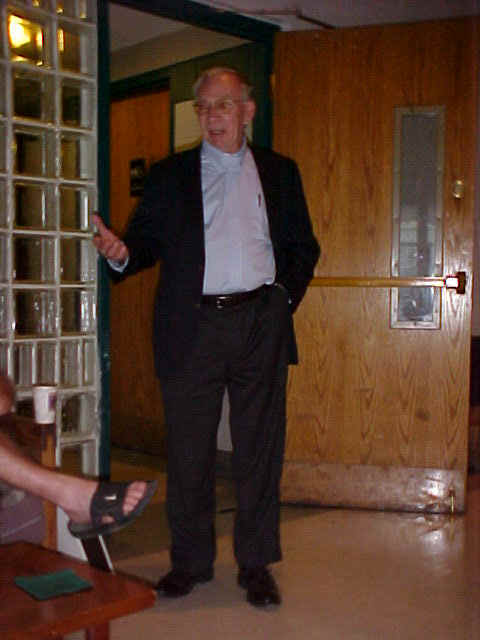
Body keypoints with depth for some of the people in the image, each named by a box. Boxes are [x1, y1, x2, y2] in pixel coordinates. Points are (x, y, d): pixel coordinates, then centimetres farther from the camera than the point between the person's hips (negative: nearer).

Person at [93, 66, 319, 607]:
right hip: (192, 329, 0)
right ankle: (189, 562, 22)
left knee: (259, 448, 6)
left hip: (261, 325, 1)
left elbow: (303, 246, 15)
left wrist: (285, 295, 1)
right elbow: (147, 242, 4)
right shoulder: (169, 175, 11)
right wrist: (121, 253, -17)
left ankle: (255, 564, 20)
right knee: (188, 451, 5)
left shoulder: (280, 172, 14)